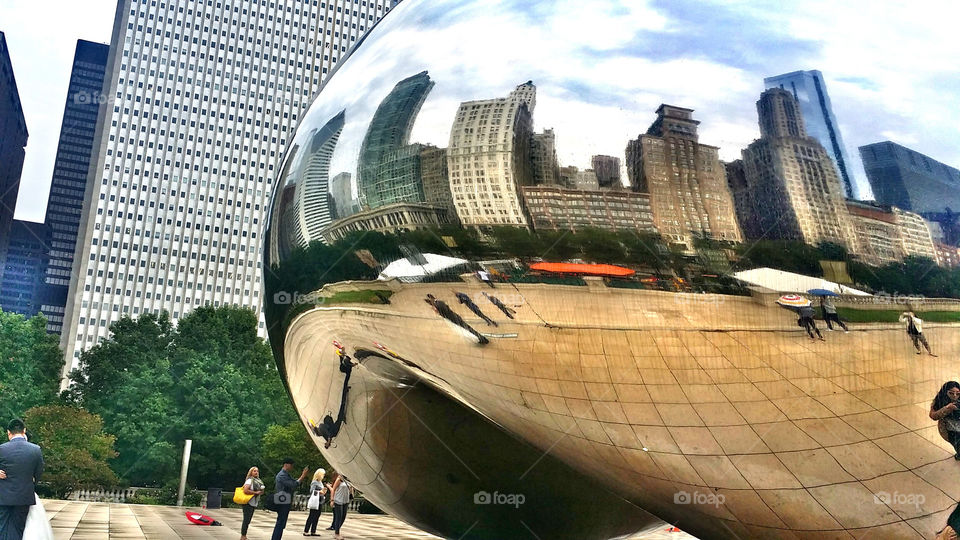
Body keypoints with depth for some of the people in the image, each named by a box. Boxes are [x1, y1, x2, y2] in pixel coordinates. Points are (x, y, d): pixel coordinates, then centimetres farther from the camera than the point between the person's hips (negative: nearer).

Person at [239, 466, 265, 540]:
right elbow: (245, 490, -23)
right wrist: (256, 492, -19)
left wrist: (261, 491, 6)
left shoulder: (258, 481, 16)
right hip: (248, 503, -9)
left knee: (248, 520, 12)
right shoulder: (250, 480, -10)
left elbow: (261, 491, 29)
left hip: (254, 503, 9)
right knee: (246, 520, -9)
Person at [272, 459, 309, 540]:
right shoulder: (282, 475, -16)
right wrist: (302, 476, -19)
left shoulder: (287, 475, 17)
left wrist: (303, 475, 3)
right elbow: (293, 485, -23)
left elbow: (295, 483, 14)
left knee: (281, 523, 13)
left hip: (286, 503, 10)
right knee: (280, 523, -8)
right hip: (283, 503, -10)